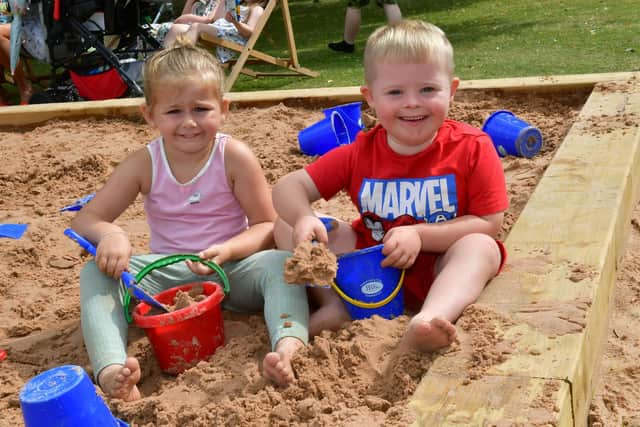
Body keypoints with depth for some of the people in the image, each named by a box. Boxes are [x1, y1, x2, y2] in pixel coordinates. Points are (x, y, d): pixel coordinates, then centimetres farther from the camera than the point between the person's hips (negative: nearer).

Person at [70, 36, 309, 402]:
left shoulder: (234, 157, -9)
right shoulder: (144, 164, -5)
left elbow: (268, 227, -6)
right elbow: (86, 219, -3)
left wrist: (227, 250, -26)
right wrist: (110, 234, -29)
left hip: (230, 272, -2)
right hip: (167, 276, 2)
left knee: (280, 262, -31)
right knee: (96, 273, -21)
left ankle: (289, 347, -55)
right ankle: (111, 370, -43)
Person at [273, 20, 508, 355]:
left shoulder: (473, 148, -13)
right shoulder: (359, 154, -7)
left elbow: (489, 224, -15)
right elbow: (289, 187, -7)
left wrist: (418, 235, -27)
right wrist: (303, 219, -31)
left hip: (439, 273, -2)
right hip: (372, 269, 3)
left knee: (481, 247, -34)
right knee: (285, 226, -9)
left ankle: (425, 322, -52)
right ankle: (333, 305, -20)